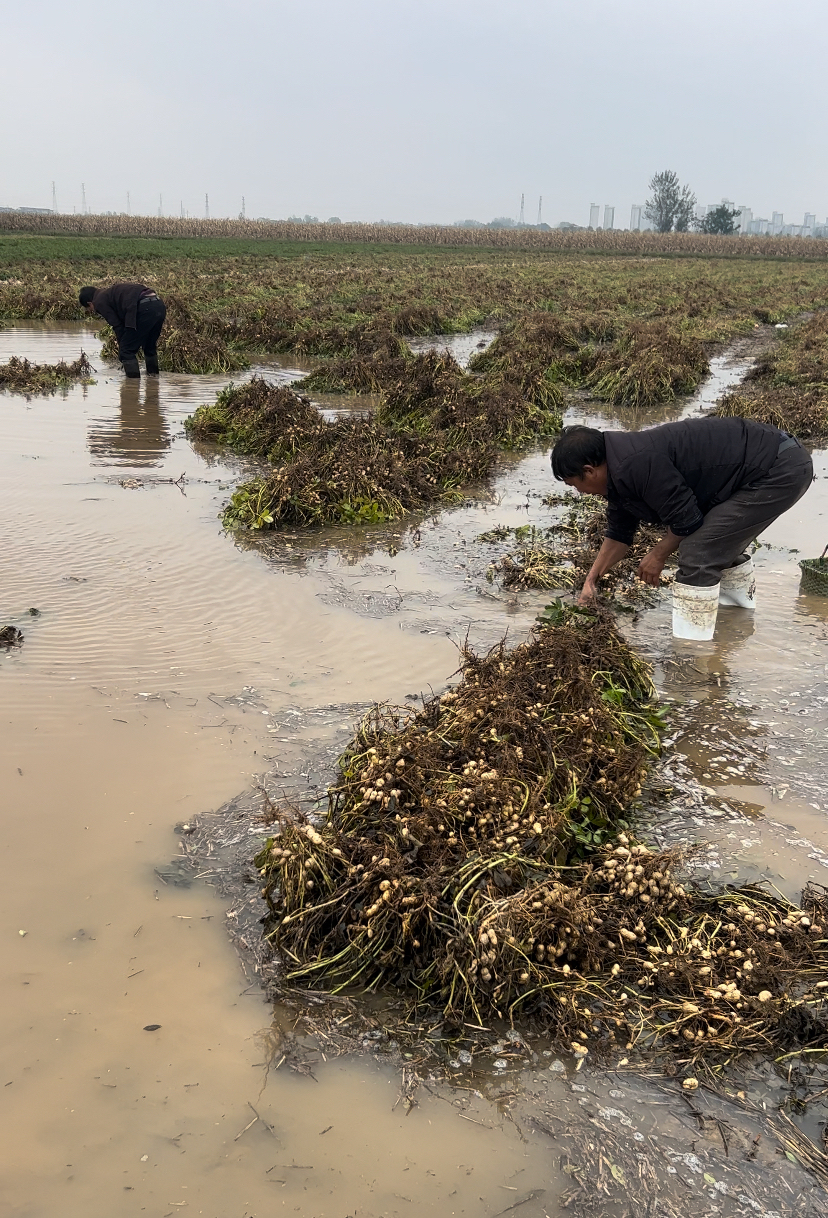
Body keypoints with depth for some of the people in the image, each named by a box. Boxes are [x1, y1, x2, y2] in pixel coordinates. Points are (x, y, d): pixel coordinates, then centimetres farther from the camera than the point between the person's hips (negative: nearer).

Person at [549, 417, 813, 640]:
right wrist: (591, 580, 24)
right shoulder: (620, 472, 8)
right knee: (720, 542, 28)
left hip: (781, 470, -10)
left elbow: (686, 519, -18)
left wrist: (659, 555, -1)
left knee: (698, 553, -13)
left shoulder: (636, 465, -25)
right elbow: (619, 534, 21)